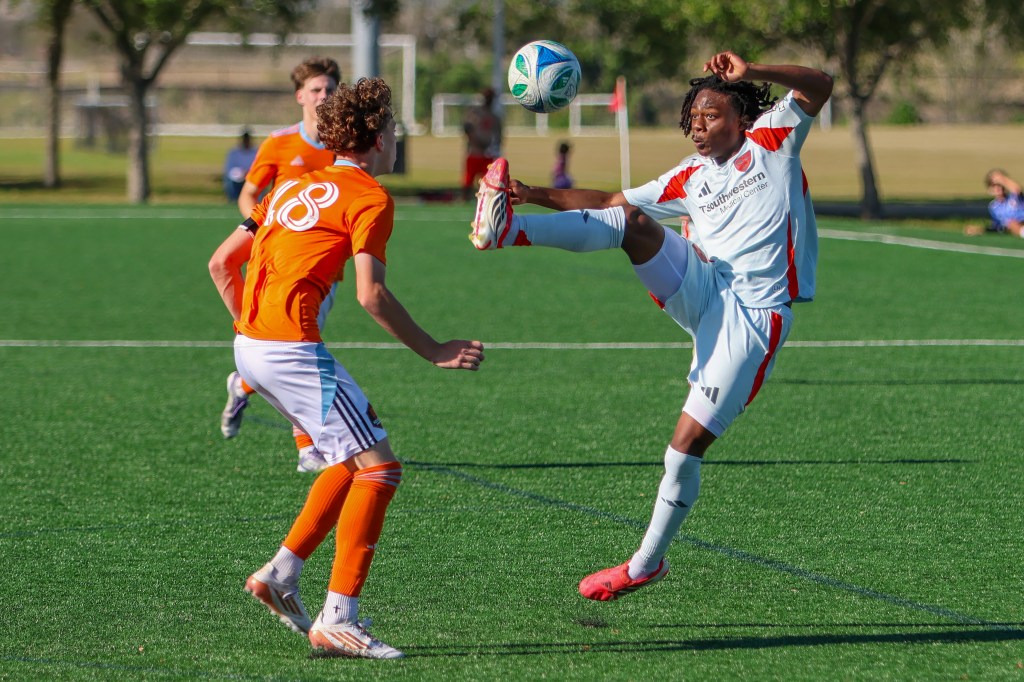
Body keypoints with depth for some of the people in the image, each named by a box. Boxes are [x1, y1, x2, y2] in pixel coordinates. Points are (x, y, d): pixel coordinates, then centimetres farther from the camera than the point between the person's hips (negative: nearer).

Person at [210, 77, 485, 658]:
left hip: (251, 345, 9)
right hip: (292, 346, -9)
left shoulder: (297, 188, 22)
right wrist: (435, 352, -6)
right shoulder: (369, 196, -3)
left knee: (356, 457, 20)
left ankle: (281, 574, 16)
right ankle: (339, 620, -13)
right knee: (379, 466, -7)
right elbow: (371, 294, -13)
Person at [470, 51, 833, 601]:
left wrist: (752, 73, -22)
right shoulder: (690, 178, 19)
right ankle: (508, 228, -38)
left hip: (753, 314, -5)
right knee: (632, 222, -20)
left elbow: (818, 87, -7)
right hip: (702, 292, 5)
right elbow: (610, 202, 19)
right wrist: (538, 195, 7)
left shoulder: (769, 141, 6)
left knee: (688, 444, -9)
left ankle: (648, 561, 6)